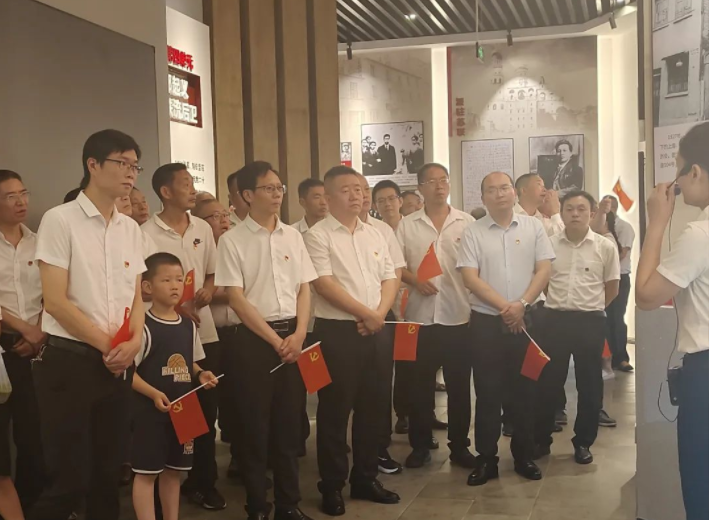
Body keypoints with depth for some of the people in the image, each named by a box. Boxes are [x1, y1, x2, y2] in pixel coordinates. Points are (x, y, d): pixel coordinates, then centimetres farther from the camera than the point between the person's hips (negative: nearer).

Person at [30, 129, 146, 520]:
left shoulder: (130, 228, 10)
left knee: (108, 473, 14)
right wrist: (107, 344, -11)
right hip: (70, 361, -6)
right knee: (69, 478, -2)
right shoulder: (60, 220, -8)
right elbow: (55, 301, -13)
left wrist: (134, 341, -5)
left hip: (117, 364, 6)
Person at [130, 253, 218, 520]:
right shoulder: (143, 326, -13)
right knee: (146, 471, 1)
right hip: (149, 409, -6)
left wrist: (201, 375, -1)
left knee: (173, 470, 16)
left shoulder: (189, 325, 7)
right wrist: (154, 394, -24)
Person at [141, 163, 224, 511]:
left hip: (205, 331, 5)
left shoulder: (203, 229, 9)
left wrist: (209, 290, -5)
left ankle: (204, 481, 23)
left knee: (207, 407, 9)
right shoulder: (147, 233, -7)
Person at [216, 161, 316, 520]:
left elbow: (304, 289, 9)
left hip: (294, 336, 4)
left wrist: (298, 335, -5)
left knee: (289, 422, 10)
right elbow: (236, 298, -9)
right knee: (255, 426, 3)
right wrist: (275, 340, -11)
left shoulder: (292, 236, 8)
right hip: (254, 338, -4)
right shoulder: (232, 240, -5)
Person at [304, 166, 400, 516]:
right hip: (336, 330, -6)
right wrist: (366, 313, -14)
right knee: (334, 409, 1)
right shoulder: (318, 235, -7)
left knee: (370, 407, 12)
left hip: (373, 331, 6)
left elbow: (390, 278, 12)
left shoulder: (374, 235, 12)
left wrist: (380, 313, -6)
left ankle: (365, 478, 25)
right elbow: (324, 284, -15)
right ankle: (332, 487, 12)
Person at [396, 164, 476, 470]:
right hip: (420, 316, 0)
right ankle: (420, 445, 19)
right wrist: (414, 281, -13)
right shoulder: (407, 225, 5)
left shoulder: (467, 223, 4)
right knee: (420, 384, 7)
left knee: (459, 385, 7)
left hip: (458, 315, 0)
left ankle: (459, 446, 19)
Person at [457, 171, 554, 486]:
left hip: (525, 319, 1)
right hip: (486, 321, -1)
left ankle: (524, 456, 21)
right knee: (488, 392, 4)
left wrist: (521, 304, -13)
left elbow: (544, 271, -1)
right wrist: (504, 306, -14)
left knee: (525, 390, 8)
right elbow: (470, 278, -7)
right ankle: (486, 459, 13)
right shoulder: (473, 232, 0)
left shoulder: (533, 227, 4)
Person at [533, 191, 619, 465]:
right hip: (554, 320, 1)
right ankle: (541, 439, 22)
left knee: (589, 384, 8)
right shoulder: (549, 244, 0)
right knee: (547, 382, 8)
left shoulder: (605, 247, -3)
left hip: (590, 322, -1)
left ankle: (583, 443, 22)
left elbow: (612, 288, 6)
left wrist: (589, 307, 9)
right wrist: (561, 304, 9)